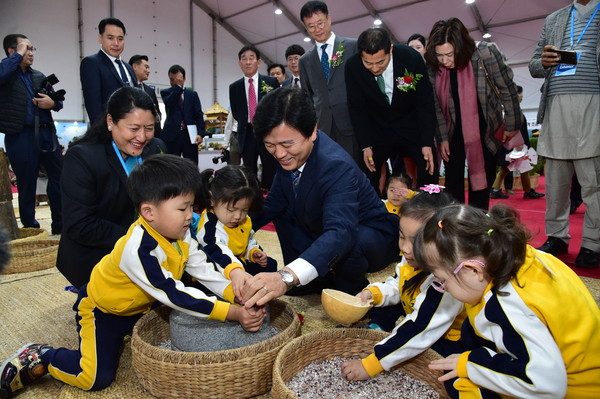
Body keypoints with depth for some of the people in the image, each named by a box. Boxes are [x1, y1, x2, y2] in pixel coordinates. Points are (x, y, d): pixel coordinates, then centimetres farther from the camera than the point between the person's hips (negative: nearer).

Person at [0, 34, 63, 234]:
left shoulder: (39, 76, 17)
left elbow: (57, 101, 22)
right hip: (21, 136, -5)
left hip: (47, 133, 6)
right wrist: (18, 54, -12)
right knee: (27, 184, 5)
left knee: (59, 177, 7)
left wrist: (52, 103, -1)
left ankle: (60, 224, 19)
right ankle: (30, 228, 18)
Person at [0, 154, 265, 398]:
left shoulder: (180, 235, -14)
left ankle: (122, 333, 25)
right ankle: (37, 358, 8)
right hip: (100, 308, -8)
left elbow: (204, 270, -12)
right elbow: (174, 295, -38)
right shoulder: (139, 248, -39)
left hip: (138, 307, 8)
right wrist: (231, 313, -39)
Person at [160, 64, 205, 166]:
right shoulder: (165, 92, 11)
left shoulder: (192, 94, 13)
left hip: (190, 135, 1)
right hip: (172, 135, -1)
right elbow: (169, 103, -12)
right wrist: (178, 85, -11)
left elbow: (199, 114, 5)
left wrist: (200, 133, -8)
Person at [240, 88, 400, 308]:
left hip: (372, 239, -7)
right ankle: (318, 281, 11)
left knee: (350, 243, -37)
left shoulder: (337, 167, -35)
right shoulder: (288, 156, -14)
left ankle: (351, 292, -1)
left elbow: (341, 233, -50)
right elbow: (275, 201, -1)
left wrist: (287, 276, -64)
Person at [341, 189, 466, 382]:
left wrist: (369, 365, -36)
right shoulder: (413, 260, -13)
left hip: (449, 339, -7)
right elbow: (396, 286, 7)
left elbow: (419, 331, -38)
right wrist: (373, 293, -15)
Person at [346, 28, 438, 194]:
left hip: (411, 128, 0)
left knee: (429, 176, 1)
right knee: (368, 186, 1)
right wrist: (366, 145, -10)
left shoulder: (412, 58, -21)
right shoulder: (352, 66, -16)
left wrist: (427, 143, -16)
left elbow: (425, 103, -13)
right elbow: (357, 108, -6)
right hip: (376, 129, 1)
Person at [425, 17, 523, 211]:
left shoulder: (486, 54, -24)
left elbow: (508, 90, -12)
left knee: (481, 183, 1)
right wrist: (442, 138, -5)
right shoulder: (432, 66, -15)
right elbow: (435, 104, -5)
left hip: (485, 130, -2)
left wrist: (512, 125, -5)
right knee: (453, 183, 3)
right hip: (453, 131, 2)